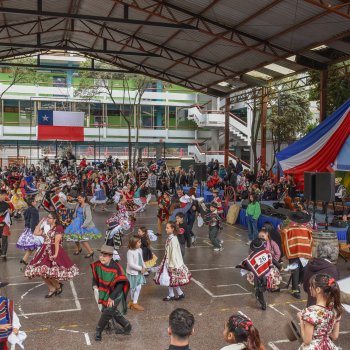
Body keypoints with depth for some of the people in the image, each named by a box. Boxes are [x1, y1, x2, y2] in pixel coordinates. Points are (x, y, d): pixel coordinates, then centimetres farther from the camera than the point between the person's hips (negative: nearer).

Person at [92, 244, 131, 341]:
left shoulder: (116, 268, -29)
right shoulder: (97, 264, -13)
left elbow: (120, 285, -25)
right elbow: (95, 276, 8)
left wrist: (112, 298, -24)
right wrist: (95, 285, -7)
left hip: (115, 294, -6)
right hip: (104, 293, 6)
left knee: (107, 312, -10)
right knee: (113, 312, 17)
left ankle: (98, 331, 14)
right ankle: (126, 326, 38)